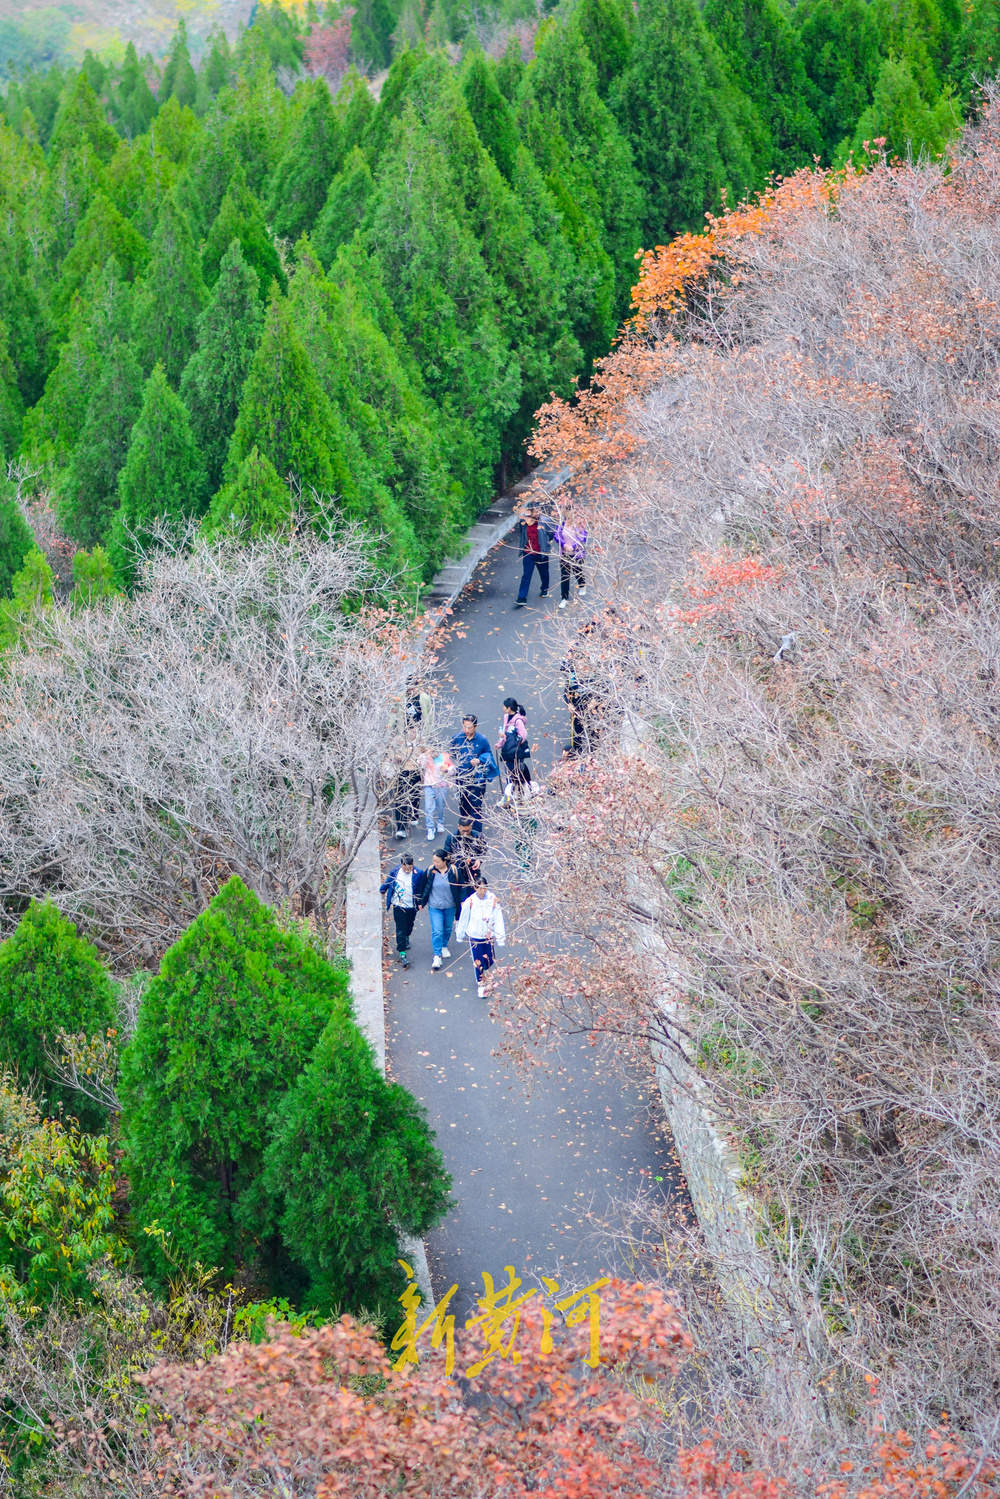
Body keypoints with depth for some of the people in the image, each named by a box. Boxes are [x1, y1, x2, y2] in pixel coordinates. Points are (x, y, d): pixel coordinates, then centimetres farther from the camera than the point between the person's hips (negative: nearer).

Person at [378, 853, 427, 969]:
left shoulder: (419, 874, -12)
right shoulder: (395, 872, -8)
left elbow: (422, 889, -1)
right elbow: (387, 882, 12)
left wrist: (420, 903, -1)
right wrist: (382, 890, 25)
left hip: (412, 907, 1)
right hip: (399, 906, -1)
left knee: (409, 927, 23)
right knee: (400, 930, -5)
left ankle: (406, 938, 55)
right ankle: (402, 954, -3)